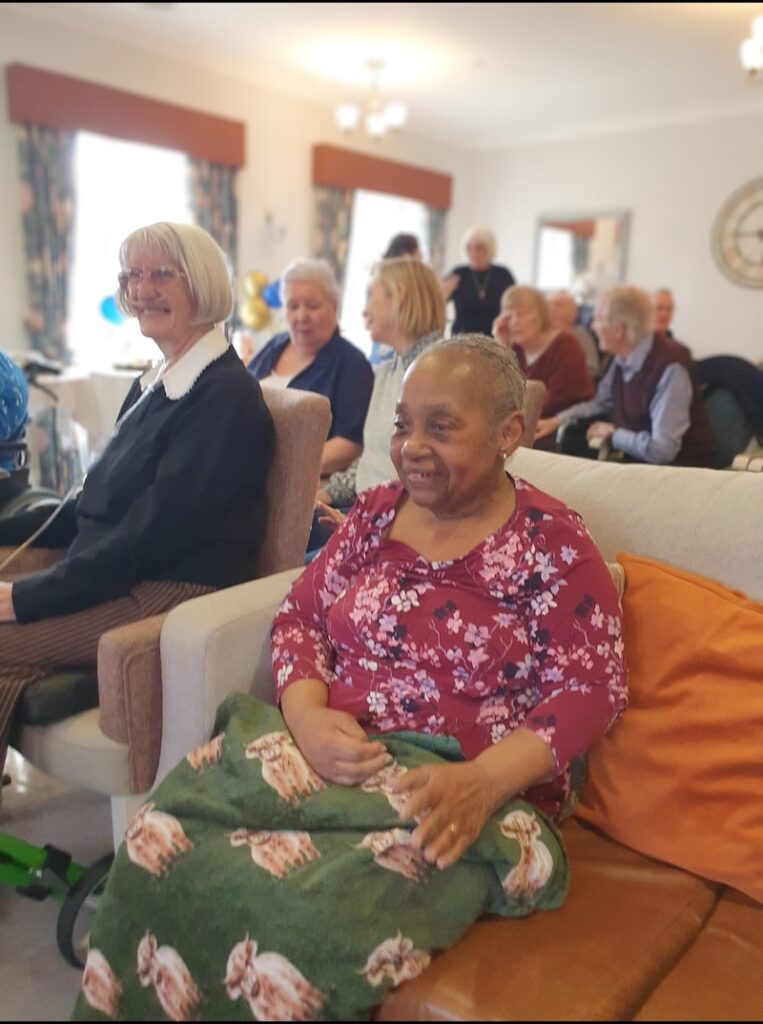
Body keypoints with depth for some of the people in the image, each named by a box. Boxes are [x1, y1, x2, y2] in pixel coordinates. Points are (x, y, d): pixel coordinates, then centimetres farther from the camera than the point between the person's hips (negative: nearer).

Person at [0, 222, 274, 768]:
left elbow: (150, 537, -20)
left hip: (175, 594, -9)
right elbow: (98, 505, 20)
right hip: (112, 577, 9)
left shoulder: (225, 394, -14)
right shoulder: (154, 383, 15)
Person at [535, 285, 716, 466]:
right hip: (639, 459, 7)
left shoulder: (670, 367, -26)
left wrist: (612, 434, -15)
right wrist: (556, 421, 5)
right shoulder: (624, 357, -1)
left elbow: (662, 450, -30)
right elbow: (600, 402, 18)